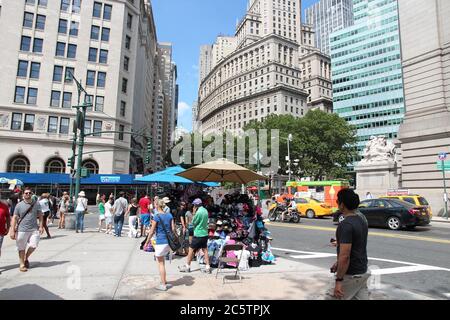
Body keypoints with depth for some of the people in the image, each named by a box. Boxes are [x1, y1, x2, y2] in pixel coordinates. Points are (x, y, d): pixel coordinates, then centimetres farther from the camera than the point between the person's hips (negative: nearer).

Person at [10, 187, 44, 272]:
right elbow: (14, 218, -1)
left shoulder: (36, 204, 4)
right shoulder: (19, 205, -1)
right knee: (22, 248, 7)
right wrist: (12, 231, -6)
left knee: (33, 246, -4)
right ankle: (22, 264, 24)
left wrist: (41, 226, 0)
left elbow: (40, 215, 8)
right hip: (22, 230, -1)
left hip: (34, 229, 1)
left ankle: (26, 258, 25)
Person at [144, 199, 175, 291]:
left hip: (160, 242, -6)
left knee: (161, 263, 6)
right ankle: (164, 281, 26)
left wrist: (147, 242, 1)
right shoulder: (169, 215, 4)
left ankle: (163, 285, 13)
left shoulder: (157, 216, -11)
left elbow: (152, 231, -9)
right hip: (169, 241, 6)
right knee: (162, 261, 21)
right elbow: (173, 229, 5)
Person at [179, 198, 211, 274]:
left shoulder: (199, 212, -19)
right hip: (205, 234, 8)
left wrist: (194, 213, -3)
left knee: (191, 249, 5)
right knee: (205, 250, 12)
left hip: (198, 234, -8)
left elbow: (193, 223, -11)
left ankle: (187, 266, 15)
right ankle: (208, 267, 12)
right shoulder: (205, 211, 7)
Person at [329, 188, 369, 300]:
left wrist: (339, 280, -21)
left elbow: (345, 255, -28)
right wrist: (338, 263, 18)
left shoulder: (346, 225, -27)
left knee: (338, 297, 8)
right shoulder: (361, 217, 4)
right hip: (362, 270, 8)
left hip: (351, 274, -8)